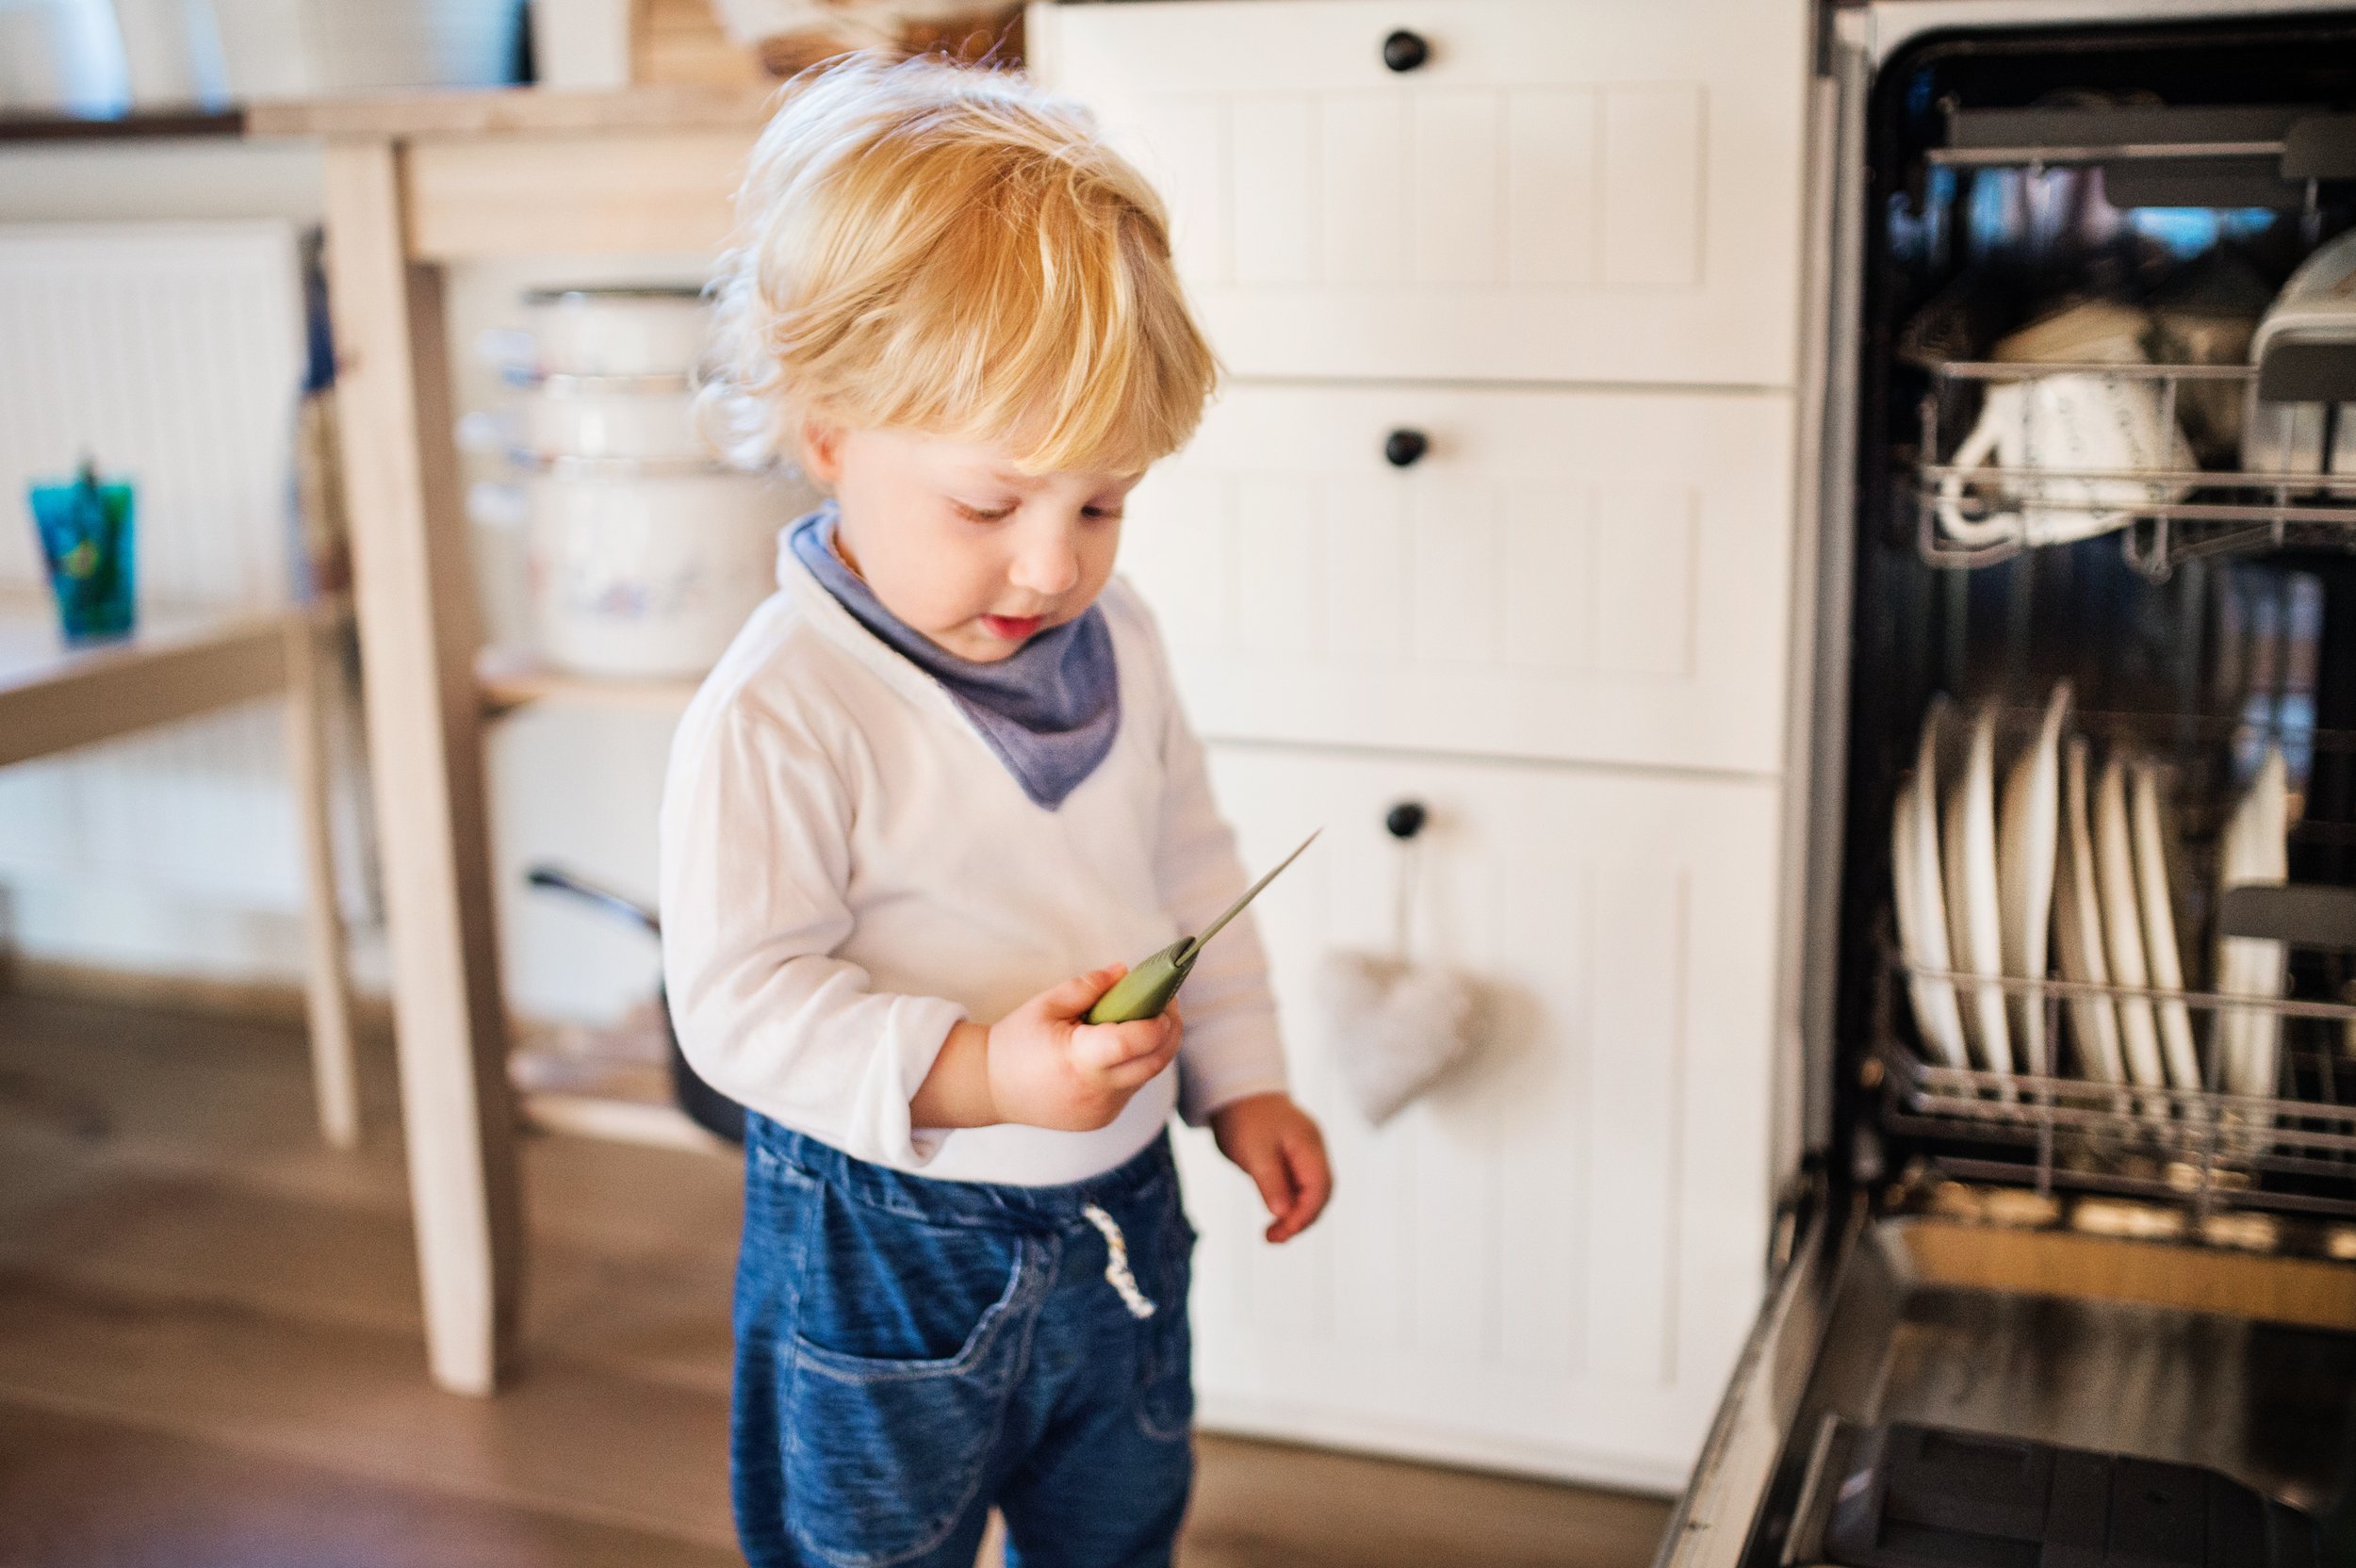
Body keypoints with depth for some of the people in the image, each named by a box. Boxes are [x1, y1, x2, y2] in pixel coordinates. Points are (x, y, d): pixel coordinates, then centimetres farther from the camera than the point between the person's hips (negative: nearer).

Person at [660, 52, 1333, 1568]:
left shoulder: (1113, 638, -3)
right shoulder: (778, 714, -25)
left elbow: (1191, 864, 10)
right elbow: (740, 999, -24)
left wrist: (1241, 1074, 7)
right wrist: (968, 1075, -34)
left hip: (1117, 1207, 6)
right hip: (888, 1256, -5)